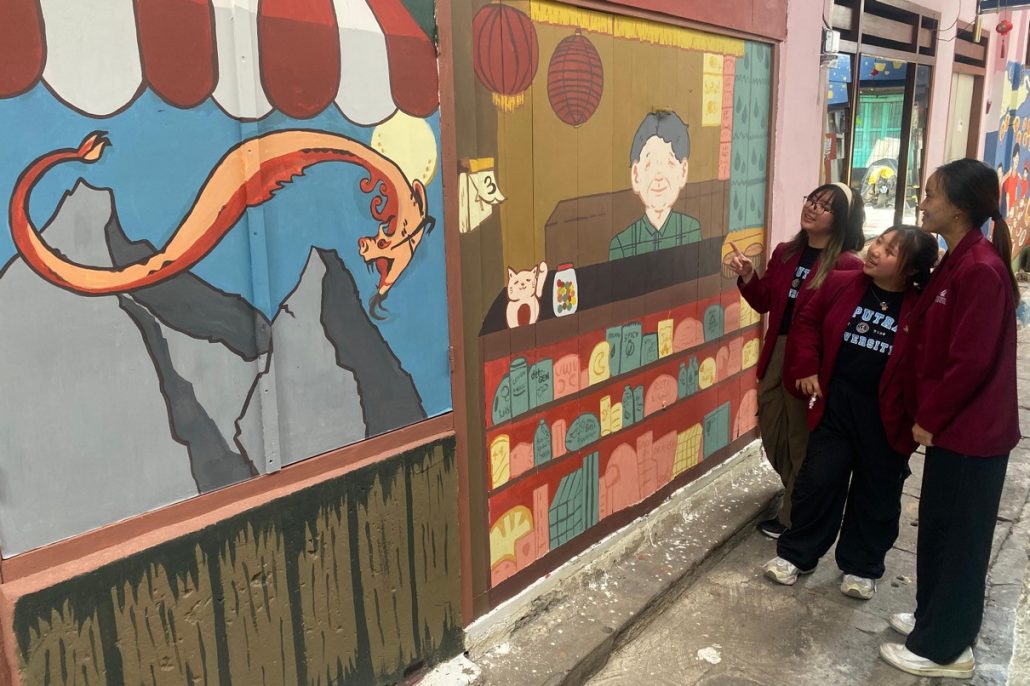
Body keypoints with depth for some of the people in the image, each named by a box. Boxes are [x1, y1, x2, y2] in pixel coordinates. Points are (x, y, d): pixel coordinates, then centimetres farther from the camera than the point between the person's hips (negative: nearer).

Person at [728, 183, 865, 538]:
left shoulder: (848, 265, -14)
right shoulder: (785, 253, 7)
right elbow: (764, 302, 13)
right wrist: (748, 277, -4)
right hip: (777, 353, 7)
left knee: (802, 440, 8)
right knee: (772, 430, 18)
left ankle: (794, 517, 27)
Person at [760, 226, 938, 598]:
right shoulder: (840, 283, -4)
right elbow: (807, 320, 7)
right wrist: (806, 367, -1)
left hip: (887, 413, -1)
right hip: (836, 403, 2)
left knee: (877, 493, 13)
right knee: (817, 480, 7)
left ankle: (861, 567, 32)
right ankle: (795, 553, 25)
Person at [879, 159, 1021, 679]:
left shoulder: (981, 270, -23)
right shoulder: (959, 261, 8)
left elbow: (972, 361, -24)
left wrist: (930, 417, -13)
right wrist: (928, 414, 11)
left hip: (970, 430, -9)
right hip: (953, 424, 9)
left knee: (960, 538, 5)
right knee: (939, 528, 21)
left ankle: (943, 649, 21)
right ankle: (936, 619, 38)